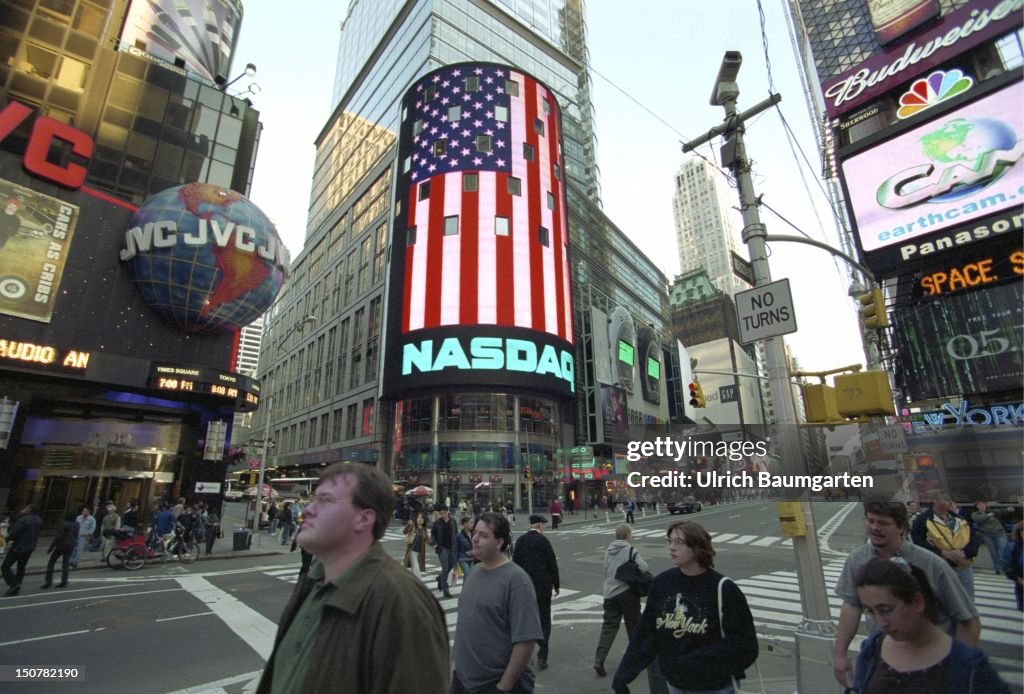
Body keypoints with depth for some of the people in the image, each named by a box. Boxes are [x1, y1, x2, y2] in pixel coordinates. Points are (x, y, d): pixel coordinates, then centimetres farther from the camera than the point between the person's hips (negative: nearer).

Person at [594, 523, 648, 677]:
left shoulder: (608, 551, 9)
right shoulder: (630, 550, -11)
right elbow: (643, 568, -20)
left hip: (609, 593, 5)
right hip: (627, 592, -5)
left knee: (608, 626, 6)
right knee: (633, 624, 13)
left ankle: (599, 660, -5)